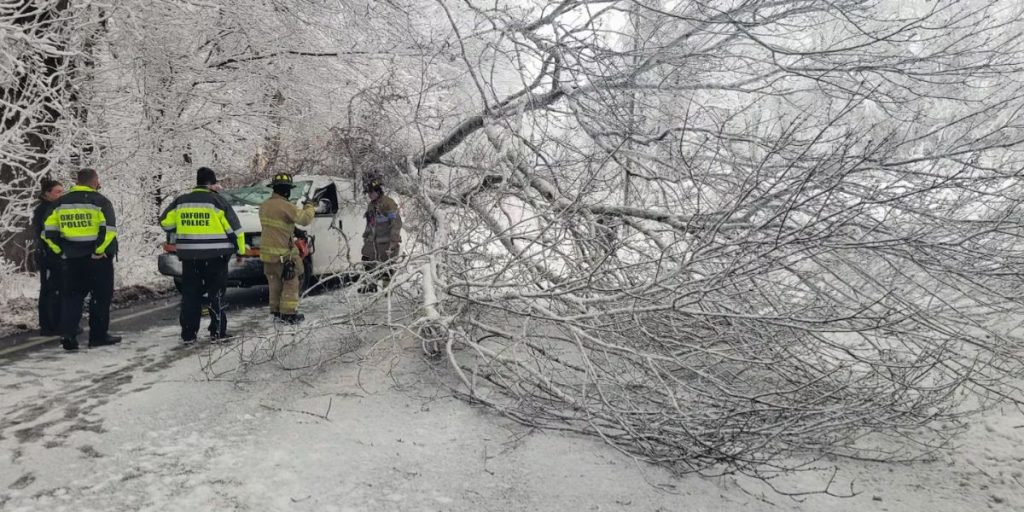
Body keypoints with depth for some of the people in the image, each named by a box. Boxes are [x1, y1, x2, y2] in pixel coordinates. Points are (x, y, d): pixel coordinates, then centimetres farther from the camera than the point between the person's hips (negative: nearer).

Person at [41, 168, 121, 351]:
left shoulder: (62, 202, 9)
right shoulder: (100, 201, -7)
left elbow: (48, 230, 5)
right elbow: (109, 229, -19)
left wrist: (61, 250, 9)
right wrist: (99, 250, -13)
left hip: (72, 258, 4)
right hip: (98, 258, -4)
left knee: (71, 296, 12)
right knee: (101, 296, 6)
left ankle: (67, 334, 2)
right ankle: (98, 335, 9)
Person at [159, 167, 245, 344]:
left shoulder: (181, 201, 7)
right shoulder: (217, 201, -6)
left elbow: (165, 222, 13)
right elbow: (234, 228, -6)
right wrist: (240, 250, 5)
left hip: (189, 256, 4)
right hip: (215, 256, -3)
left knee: (190, 295, 9)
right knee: (216, 294, 5)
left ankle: (188, 334, 11)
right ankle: (218, 332, 5)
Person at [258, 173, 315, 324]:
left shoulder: (264, 205, 8)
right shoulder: (285, 206, -19)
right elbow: (305, 219, -15)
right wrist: (309, 207, 4)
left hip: (267, 253, 8)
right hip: (283, 253, -8)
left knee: (275, 283, 17)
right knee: (291, 283, 1)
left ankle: (276, 310, 24)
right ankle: (289, 314, 1)